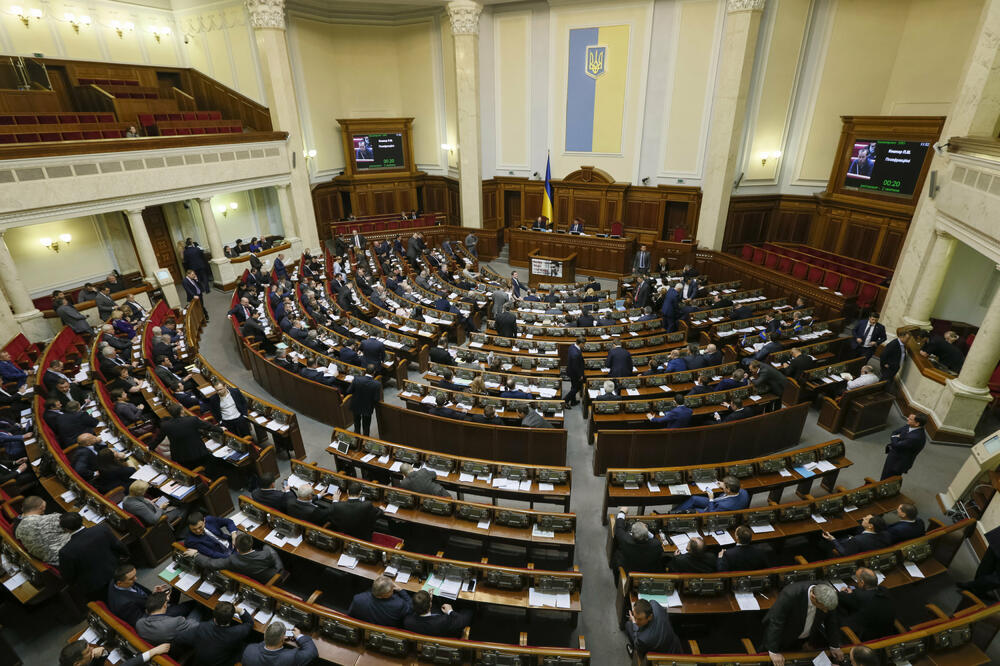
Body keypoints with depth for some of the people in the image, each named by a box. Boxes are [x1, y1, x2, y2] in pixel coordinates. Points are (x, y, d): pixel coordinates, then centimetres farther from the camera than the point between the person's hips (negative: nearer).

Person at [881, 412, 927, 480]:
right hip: (893, 456, 8)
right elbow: (895, 432, 7)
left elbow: (896, 445, -27)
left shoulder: (916, 438, -35)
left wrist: (894, 438, -8)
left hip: (898, 462, -8)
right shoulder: (909, 426, -9)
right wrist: (897, 438, -12)